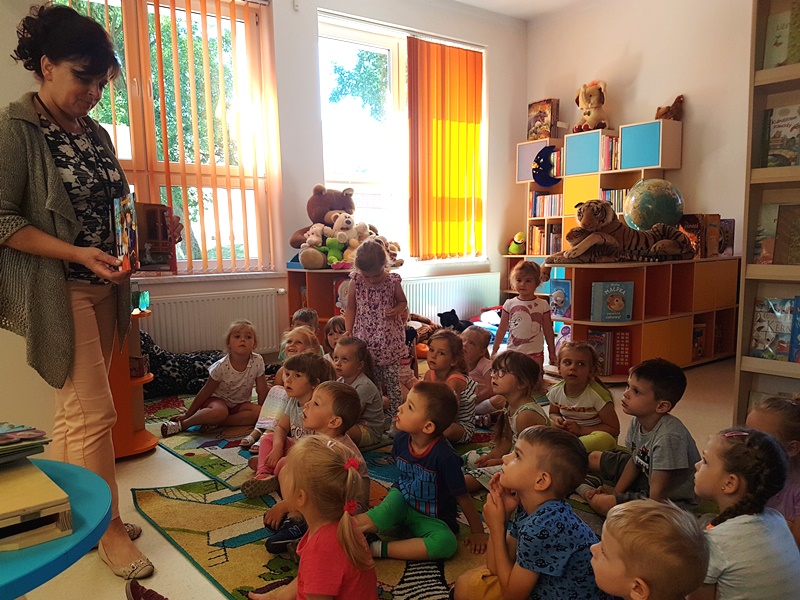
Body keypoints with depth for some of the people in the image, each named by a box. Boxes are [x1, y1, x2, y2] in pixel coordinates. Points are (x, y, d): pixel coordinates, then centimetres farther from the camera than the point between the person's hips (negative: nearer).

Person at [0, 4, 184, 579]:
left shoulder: (97, 134, 11)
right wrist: (79, 254, -22)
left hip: (103, 286, 7)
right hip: (56, 289, -7)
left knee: (76, 409, 16)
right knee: (95, 411, -4)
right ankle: (110, 529, 14)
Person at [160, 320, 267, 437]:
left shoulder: (257, 361, -17)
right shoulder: (221, 366, -20)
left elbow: (262, 390, -7)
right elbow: (206, 392, -11)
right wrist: (187, 414, -7)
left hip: (239, 404, 3)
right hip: (217, 399, -3)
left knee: (257, 412, -27)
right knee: (220, 412, -37)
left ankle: (212, 422, -24)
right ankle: (182, 424, -21)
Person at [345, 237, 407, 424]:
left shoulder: (393, 281, -7)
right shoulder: (355, 282, -5)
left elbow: (403, 302, 8)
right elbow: (351, 308, 5)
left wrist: (396, 310, -14)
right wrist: (349, 331, -4)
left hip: (389, 339, -1)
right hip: (364, 340, 1)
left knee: (391, 379, 4)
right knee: (372, 381, 11)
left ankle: (396, 414, 15)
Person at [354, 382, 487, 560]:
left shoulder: (444, 455, -30)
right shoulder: (401, 438, -14)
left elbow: (462, 496, -18)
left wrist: (477, 531, -9)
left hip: (432, 518, -2)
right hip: (401, 500, 3)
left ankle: (379, 549, -28)